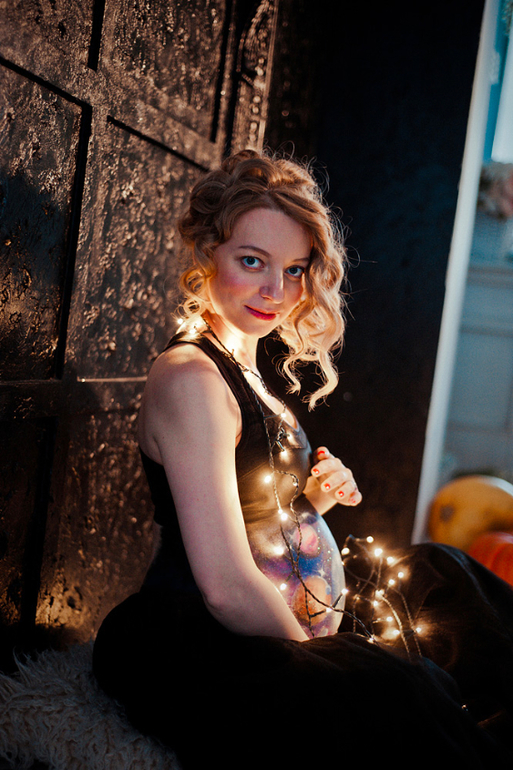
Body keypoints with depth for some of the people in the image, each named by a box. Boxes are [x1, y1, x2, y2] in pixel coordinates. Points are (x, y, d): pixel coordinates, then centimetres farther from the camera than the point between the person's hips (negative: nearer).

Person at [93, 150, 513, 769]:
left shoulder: (244, 369, 13)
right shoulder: (190, 378, -18)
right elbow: (227, 587, -25)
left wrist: (313, 497, 2)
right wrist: (317, 660, -10)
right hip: (202, 648, -10)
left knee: (435, 571, 16)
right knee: (399, 693, -31)